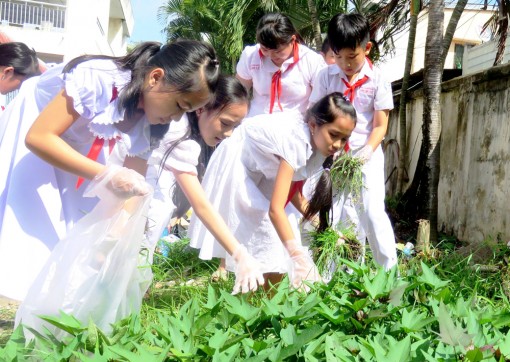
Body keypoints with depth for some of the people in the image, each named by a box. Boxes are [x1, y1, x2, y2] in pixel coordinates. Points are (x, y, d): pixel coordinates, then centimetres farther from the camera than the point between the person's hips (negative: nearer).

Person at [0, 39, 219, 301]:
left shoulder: (151, 121, -17)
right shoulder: (98, 79, -37)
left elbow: (134, 181, -11)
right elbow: (38, 137, -38)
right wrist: (108, 176, -44)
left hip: (82, 148, 6)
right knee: (32, 225, -15)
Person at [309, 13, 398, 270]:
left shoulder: (377, 80, -5)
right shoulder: (326, 77, -1)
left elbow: (380, 125, -4)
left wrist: (367, 151, -19)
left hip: (367, 156, -2)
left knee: (372, 213, -7)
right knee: (334, 216, 4)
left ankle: (391, 271, 3)